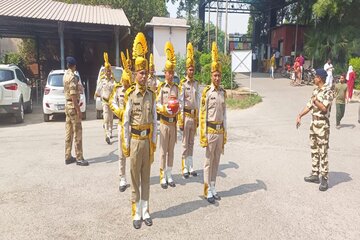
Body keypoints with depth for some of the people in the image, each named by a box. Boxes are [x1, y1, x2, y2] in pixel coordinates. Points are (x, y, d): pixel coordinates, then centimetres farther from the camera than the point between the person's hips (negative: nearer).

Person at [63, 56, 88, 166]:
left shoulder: (66, 75, 12)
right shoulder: (72, 77, -16)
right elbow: (73, 95, -21)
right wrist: (78, 110, -21)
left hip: (67, 105, 9)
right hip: (73, 106, -9)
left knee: (69, 132, 11)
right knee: (77, 132, -5)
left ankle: (68, 157, 17)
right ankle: (79, 158, -2)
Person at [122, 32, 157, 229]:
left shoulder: (151, 96, 4)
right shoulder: (130, 95, -7)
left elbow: (154, 121, 8)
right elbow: (126, 122, -4)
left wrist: (154, 142, 6)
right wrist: (126, 144, -4)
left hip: (148, 140, 4)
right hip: (135, 140, -3)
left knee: (146, 177, 13)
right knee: (135, 178, 7)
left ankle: (146, 211, 24)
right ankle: (136, 213, 17)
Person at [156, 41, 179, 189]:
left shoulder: (176, 88, 8)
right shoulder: (161, 87, -6)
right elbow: (157, 105, -10)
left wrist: (176, 111, -10)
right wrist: (166, 109, -26)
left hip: (173, 122, 5)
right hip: (164, 122, -4)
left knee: (171, 150, 11)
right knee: (163, 151, 1)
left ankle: (169, 176, 21)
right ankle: (163, 177, 10)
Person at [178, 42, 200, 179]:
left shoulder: (196, 83, 10)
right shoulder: (183, 83, -8)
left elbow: (198, 100, 12)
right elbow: (181, 102, -10)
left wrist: (198, 117, 11)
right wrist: (181, 120, -12)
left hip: (194, 116, 6)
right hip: (186, 115, -6)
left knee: (191, 143, 13)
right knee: (185, 144, 2)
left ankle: (190, 167, 22)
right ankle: (185, 168, 11)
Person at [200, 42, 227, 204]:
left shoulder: (223, 92, 10)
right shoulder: (206, 92, -8)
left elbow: (224, 113, 14)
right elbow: (202, 114, -9)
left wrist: (225, 133, 12)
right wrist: (203, 136, -12)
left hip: (220, 130, 6)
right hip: (210, 130, -5)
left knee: (216, 161, 12)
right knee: (208, 161, 1)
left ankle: (213, 188, 23)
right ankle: (208, 191, 10)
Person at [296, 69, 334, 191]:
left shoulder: (328, 92, -14)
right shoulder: (315, 90, 11)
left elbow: (324, 108, -25)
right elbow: (309, 106, 15)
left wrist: (315, 100, -14)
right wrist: (300, 116, 7)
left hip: (322, 124, -8)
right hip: (314, 123, 8)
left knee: (323, 152, -4)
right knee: (314, 150, 13)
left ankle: (324, 179, 3)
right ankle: (315, 175, 24)